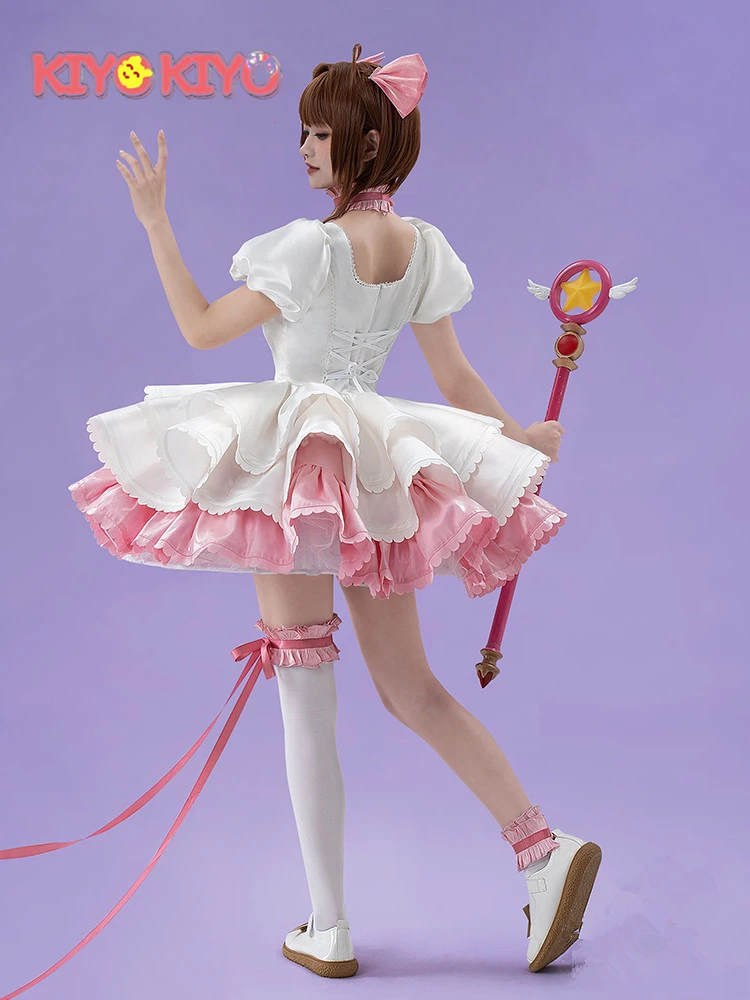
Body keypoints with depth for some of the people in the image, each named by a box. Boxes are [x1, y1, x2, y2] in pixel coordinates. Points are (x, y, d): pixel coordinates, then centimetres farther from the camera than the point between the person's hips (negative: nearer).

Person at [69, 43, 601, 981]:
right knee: (411, 687, 15)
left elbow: (202, 329, -5)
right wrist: (517, 436, 21)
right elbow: (455, 377, 8)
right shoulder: (423, 247, 4)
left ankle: (329, 931, 9)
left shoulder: (313, 248, -14)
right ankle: (543, 848, 4)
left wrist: (155, 223, 0)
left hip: (295, 463, -6)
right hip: (380, 479, 6)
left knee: (306, 704, 2)